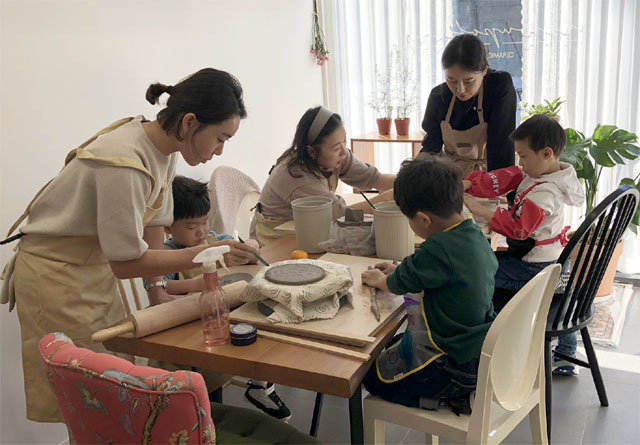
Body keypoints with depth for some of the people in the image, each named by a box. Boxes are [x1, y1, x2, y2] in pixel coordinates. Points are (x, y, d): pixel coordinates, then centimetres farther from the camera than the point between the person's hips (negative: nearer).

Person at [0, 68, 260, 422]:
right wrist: (205, 253, -26)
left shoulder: (166, 149, -5)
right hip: (55, 272, -8)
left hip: (95, 267, 8)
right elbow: (126, 262, -26)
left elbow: (154, 221, 3)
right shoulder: (124, 163, -31)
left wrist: (157, 290, 2)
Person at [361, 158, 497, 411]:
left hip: (458, 364, -9)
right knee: (395, 344, 25)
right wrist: (397, 271, 17)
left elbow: (397, 285, -10)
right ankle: (463, 390, 16)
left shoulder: (438, 249, -27)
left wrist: (378, 278, 11)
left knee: (373, 376, 5)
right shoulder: (475, 235, -1)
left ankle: (453, 397, 1)